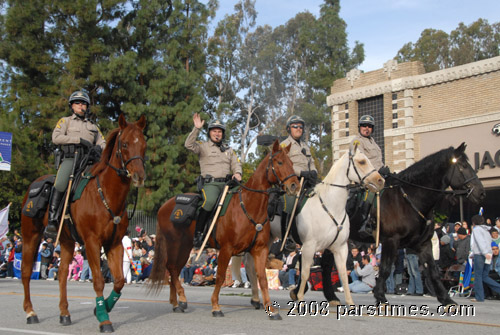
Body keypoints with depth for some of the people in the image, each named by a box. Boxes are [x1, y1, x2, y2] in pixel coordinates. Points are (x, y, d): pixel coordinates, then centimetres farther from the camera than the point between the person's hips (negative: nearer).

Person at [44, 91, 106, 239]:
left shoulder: (93, 125, 28)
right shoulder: (65, 121, 17)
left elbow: (103, 143, 22)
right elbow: (56, 138, 0)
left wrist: (99, 148, -4)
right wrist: (79, 140, -10)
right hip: (70, 158, -3)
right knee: (61, 184, -29)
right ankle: (52, 221, -29)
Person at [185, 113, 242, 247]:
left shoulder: (229, 150, 25)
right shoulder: (203, 147, 9)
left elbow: (236, 164, 19)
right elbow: (189, 145, -8)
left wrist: (237, 173, -4)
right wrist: (197, 129, -17)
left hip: (226, 183, 5)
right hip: (209, 183, -5)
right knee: (210, 200, -33)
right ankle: (198, 233, -25)